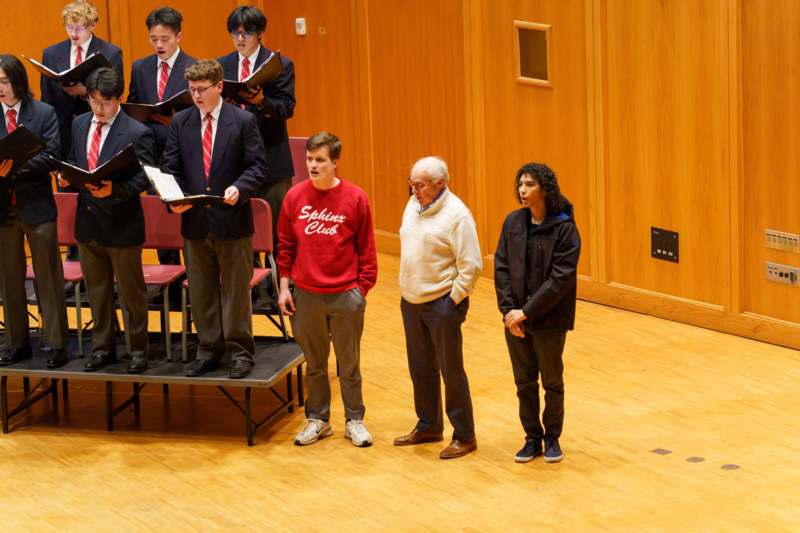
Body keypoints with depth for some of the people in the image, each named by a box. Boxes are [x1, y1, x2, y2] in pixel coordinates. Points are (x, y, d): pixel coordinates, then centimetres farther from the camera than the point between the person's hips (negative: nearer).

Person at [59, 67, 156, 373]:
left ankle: (138, 350, 18)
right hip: (88, 221, 6)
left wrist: (114, 190, -33)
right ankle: (103, 348, 28)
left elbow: (143, 178, -17)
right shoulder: (80, 125, 6)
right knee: (97, 290, 16)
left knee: (131, 291, 6)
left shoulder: (137, 133, -13)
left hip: (121, 223, -6)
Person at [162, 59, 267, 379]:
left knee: (236, 289, 4)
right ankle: (209, 350, 21)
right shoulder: (180, 122, 6)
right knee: (201, 291, 10)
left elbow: (257, 166, -4)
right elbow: (171, 168, 5)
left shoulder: (243, 121, -3)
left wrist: (239, 188, -22)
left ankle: (240, 351, 14)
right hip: (194, 220, 3)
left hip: (232, 220, -3)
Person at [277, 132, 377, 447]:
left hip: (346, 296, -2)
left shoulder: (355, 198, -7)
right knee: (314, 363, 13)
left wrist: (362, 289, -4)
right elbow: (286, 246, 7)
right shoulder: (295, 197, -1)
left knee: (349, 363, 8)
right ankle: (317, 420, 25)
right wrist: (284, 287, 4)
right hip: (306, 296, 2)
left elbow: (366, 249, -2)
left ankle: (354, 420, 20)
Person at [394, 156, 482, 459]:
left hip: (442, 303, -7)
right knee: (421, 368, 17)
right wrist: (406, 287, 13)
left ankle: (464, 436, 10)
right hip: (411, 300, 8)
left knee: (451, 371, 0)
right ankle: (428, 427, 32)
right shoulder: (413, 205, 6)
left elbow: (471, 266, -18)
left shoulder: (456, 214, -17)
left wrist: (454, 300, -15)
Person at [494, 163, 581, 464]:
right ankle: (532, 438, 24)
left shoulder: (564, 228, -14)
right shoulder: (513, 222, 1)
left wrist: (527, 312, -19)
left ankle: (552, 438, 25)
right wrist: (508, 309, -10)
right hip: (516, 318, 4)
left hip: (549, 319, -4)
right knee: (524, 382, 12)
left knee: (552, 382, 10)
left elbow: (561, 278, -17)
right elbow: (501, 267, 1)